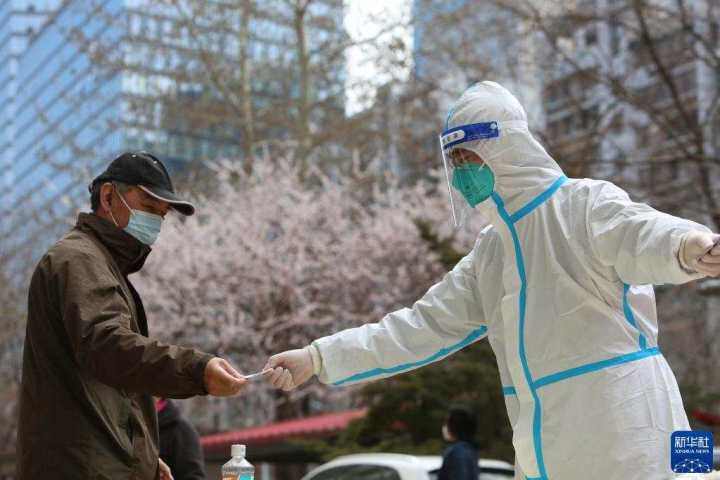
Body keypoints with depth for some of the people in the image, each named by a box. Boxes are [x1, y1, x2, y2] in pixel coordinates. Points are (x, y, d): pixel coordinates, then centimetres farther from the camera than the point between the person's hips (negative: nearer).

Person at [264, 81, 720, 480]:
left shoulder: (583, 203, -7)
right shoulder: (489, 253, 16)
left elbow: (635, 231, -28)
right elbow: (425, 326, 16)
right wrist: (318, 357, 10)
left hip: (618, 436, -7)